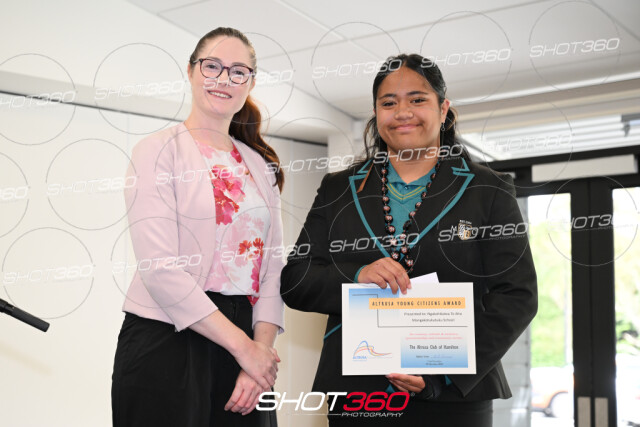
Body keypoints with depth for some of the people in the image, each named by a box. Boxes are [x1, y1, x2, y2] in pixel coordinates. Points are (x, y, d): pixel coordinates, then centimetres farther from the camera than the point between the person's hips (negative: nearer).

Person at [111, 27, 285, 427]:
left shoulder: (260, 165, 12)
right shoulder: (160, 150, -4)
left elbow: (272, 265, 7)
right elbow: (160, 269, -14)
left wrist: (262, 346, -8)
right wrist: (243, 347, -14)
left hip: (246, 344, 5)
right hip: (167, 342, -5)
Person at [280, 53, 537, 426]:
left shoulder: (488, 192, 4)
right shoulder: (339, 191, 10)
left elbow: (517, 295, -3)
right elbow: (294, 283, 5)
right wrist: (357, 277, -15)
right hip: (355, 395, 2)